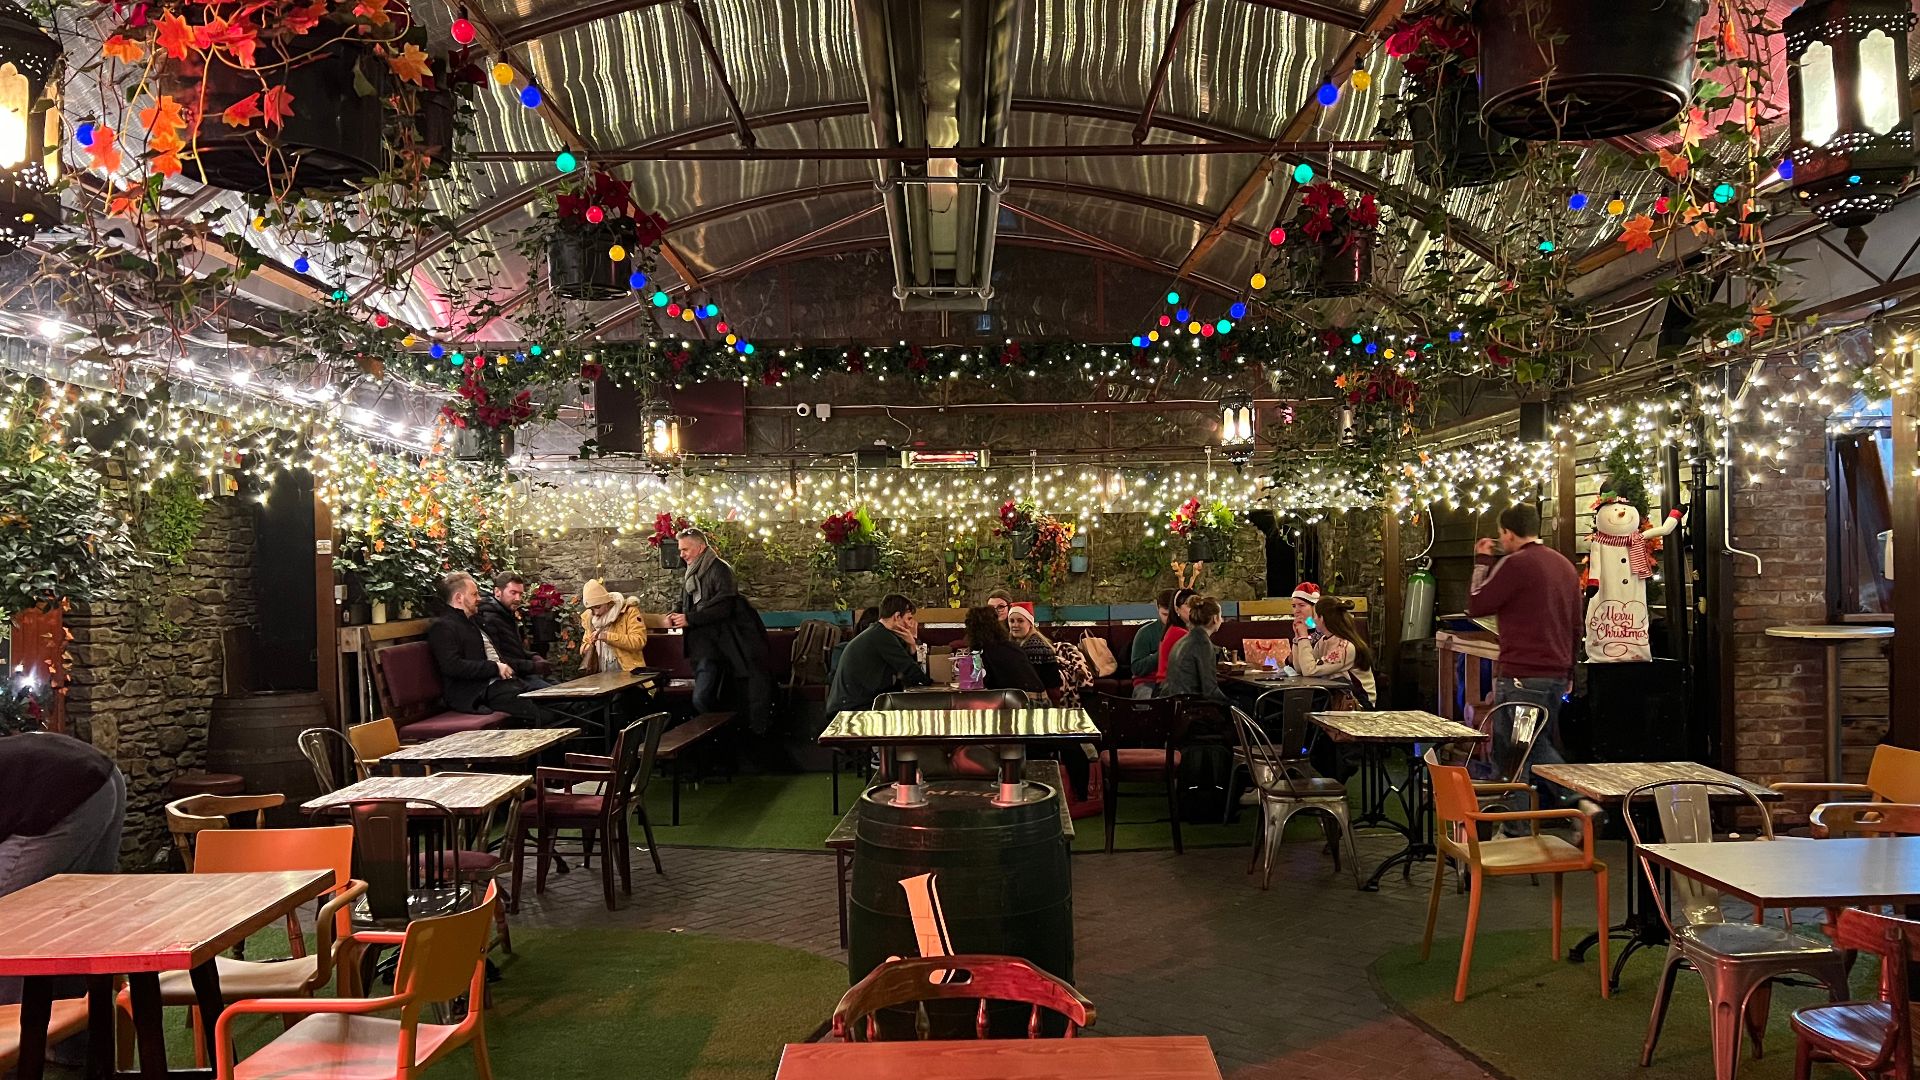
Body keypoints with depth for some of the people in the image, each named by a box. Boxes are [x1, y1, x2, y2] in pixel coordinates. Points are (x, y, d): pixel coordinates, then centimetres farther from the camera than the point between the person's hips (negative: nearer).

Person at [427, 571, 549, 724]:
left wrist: (505, 667, 9)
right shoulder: (443, 627, -5)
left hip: (501, 682, 10)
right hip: (478, 693, -9)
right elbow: (453, 666, -18)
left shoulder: (471, 622, 25)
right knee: (542, 714, -27)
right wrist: (495, 668, -15)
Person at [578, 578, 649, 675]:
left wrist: (608, 637, -19)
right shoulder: (588, 617, 13)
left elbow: (639, 641, -15)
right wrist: (588, 650, 4)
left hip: (627, 671, -5)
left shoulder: (629, 611, -4)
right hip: (601, 675, 5)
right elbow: (586, 643, 28)